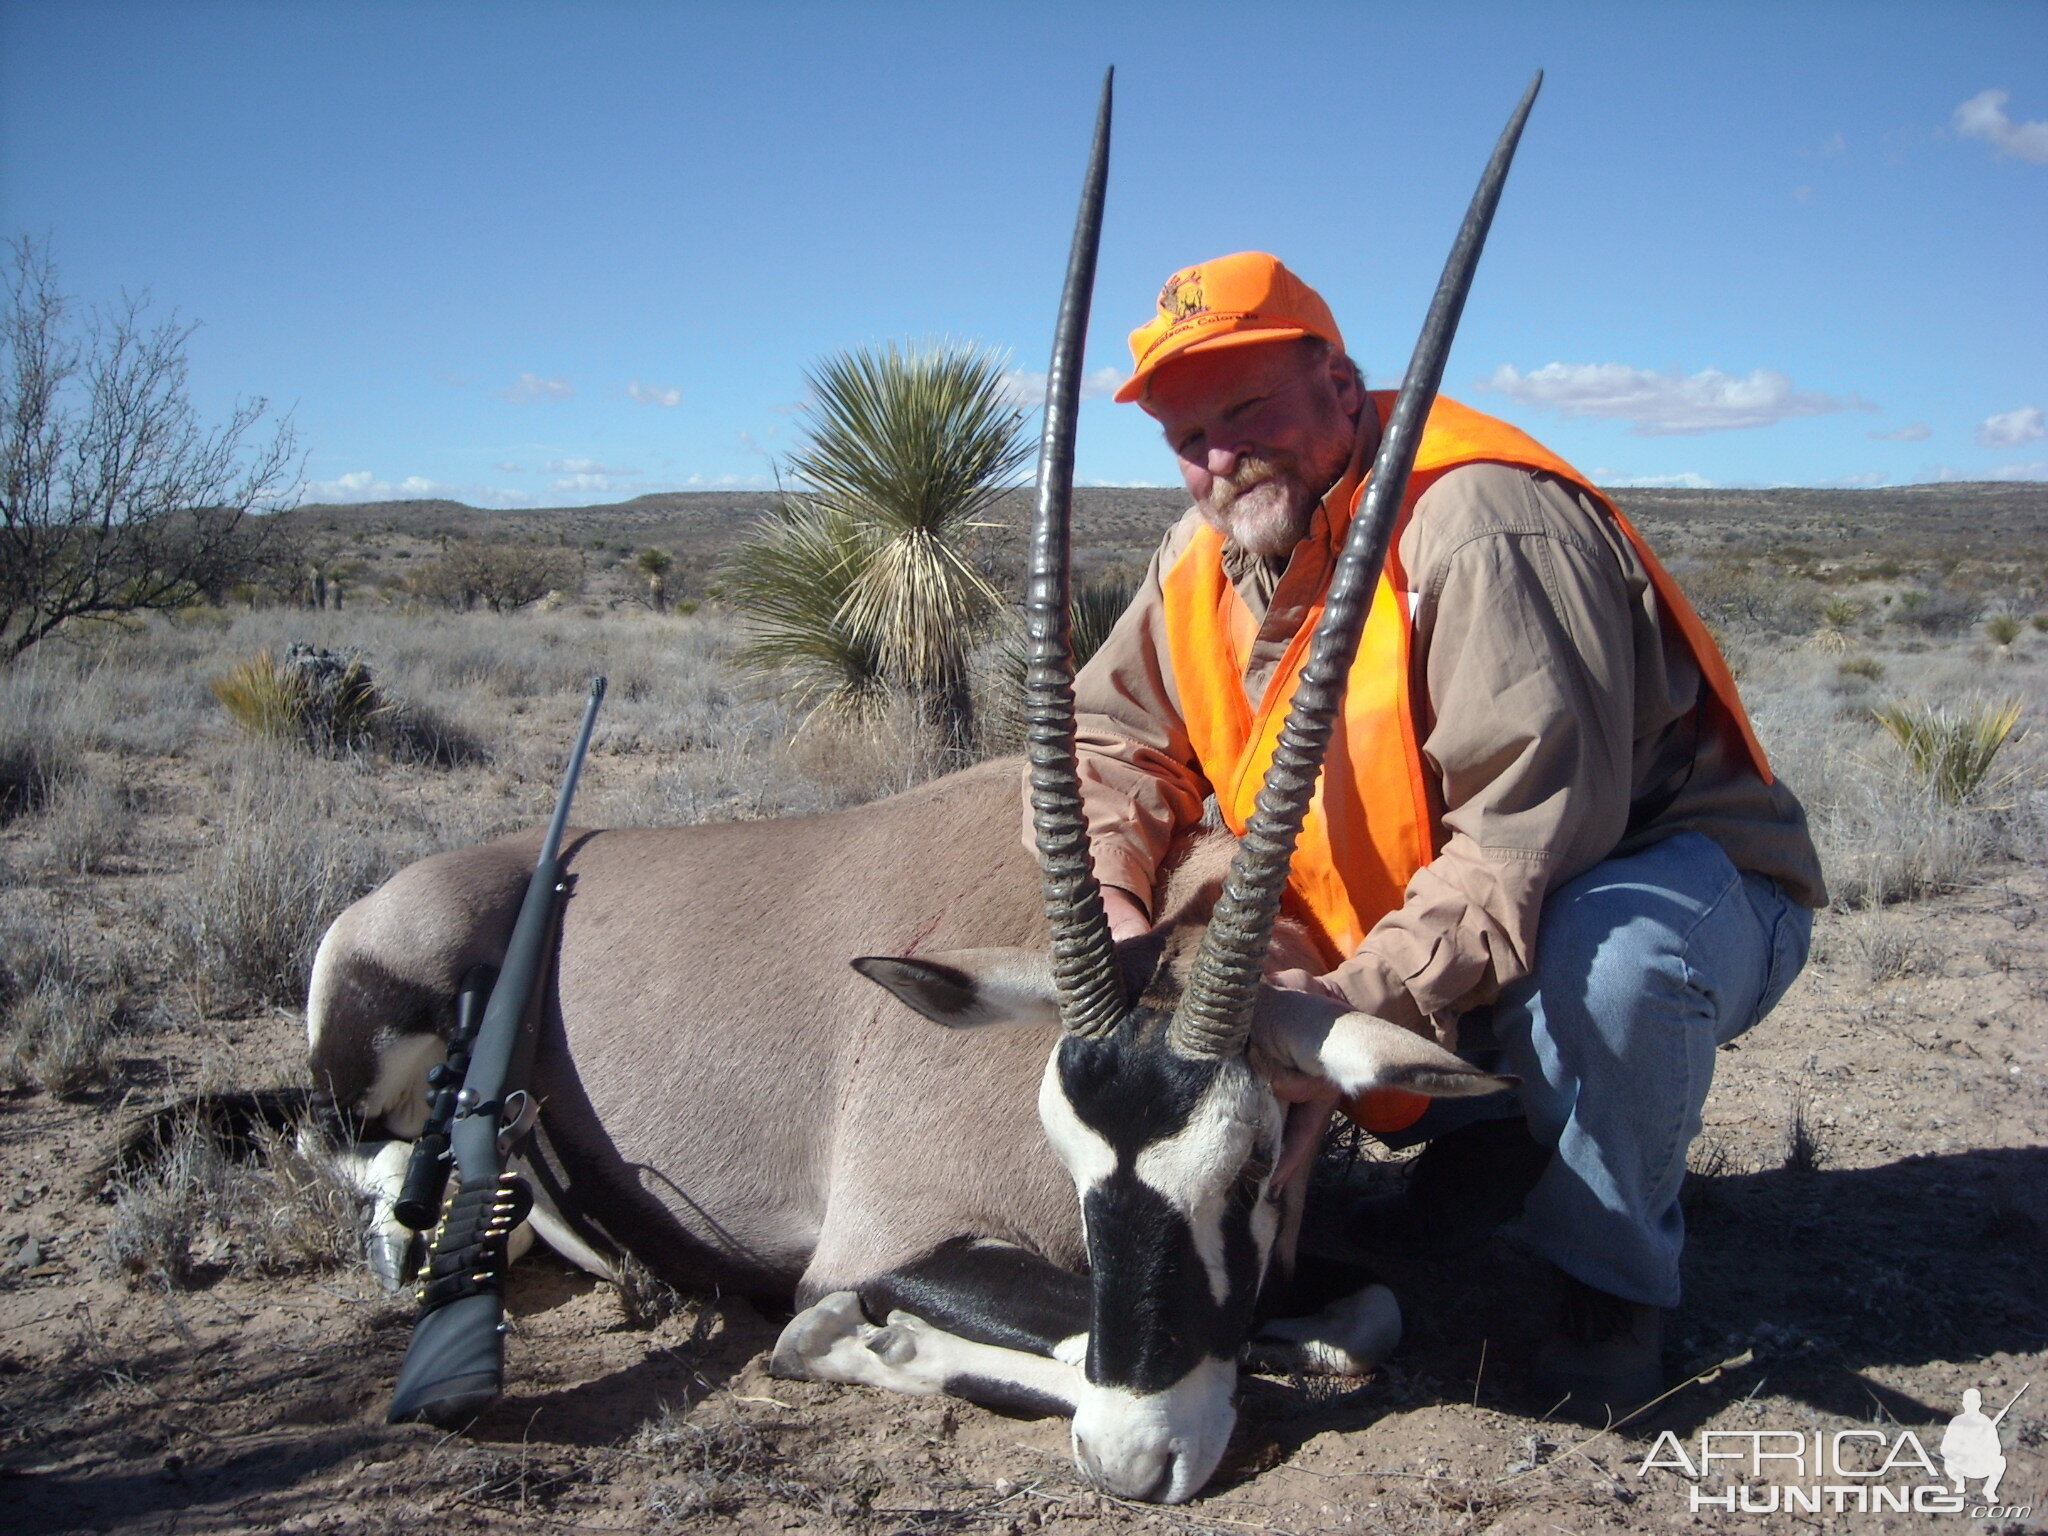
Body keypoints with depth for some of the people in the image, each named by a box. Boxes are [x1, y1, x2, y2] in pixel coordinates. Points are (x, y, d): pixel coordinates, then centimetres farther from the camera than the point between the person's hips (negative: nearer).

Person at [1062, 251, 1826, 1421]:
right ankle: (1487, 1133, 11)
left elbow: (1535, 833, -33)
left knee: (1608, 952, -39)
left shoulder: (1479, 522, -27)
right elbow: (1107, 734, -1)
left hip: (1674, 874, -7)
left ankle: (1615, 1284, -8)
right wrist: (1110, 900, -21)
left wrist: (1363, 1000, -39)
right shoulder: (1206, 561, -1)